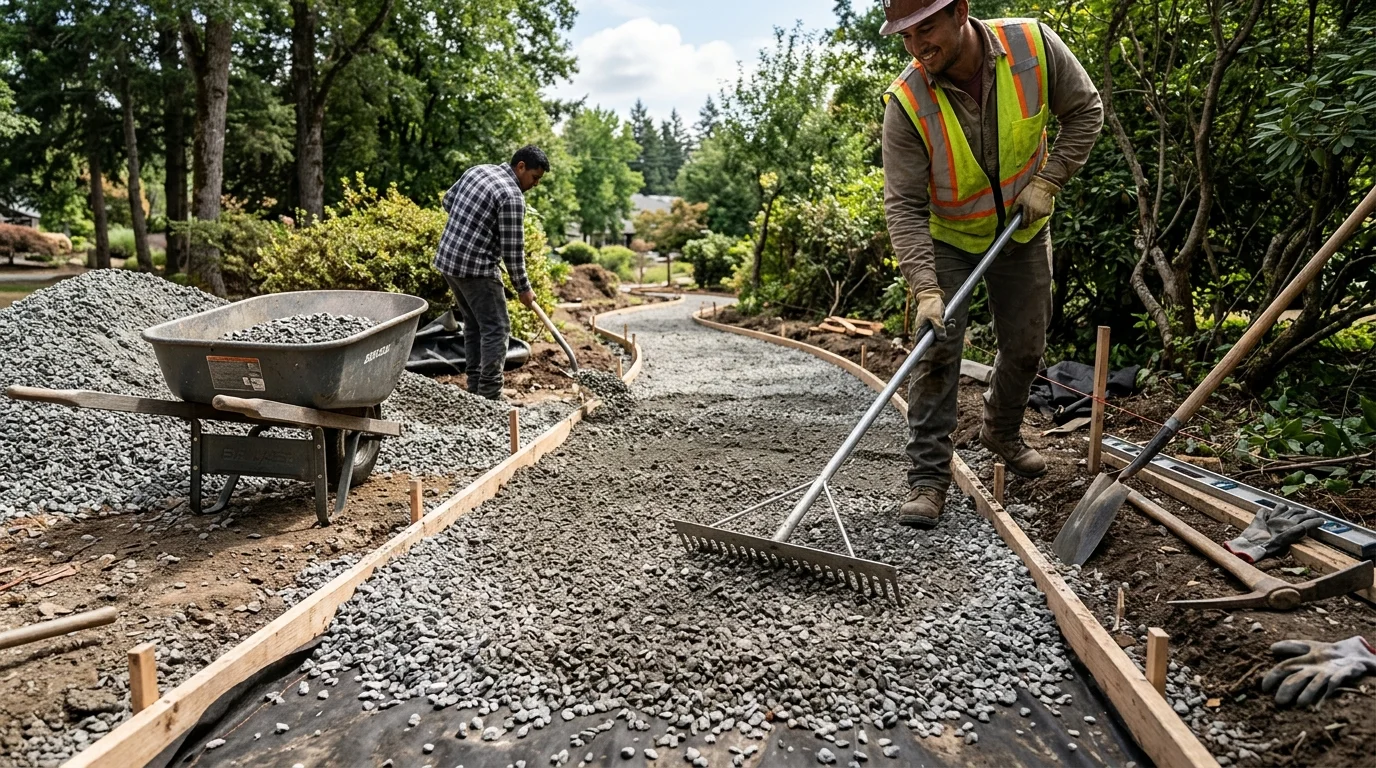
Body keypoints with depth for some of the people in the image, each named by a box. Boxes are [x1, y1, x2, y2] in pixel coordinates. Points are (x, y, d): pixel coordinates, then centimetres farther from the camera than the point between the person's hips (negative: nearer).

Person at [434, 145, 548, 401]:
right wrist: (523, 288, -4)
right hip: (476, 268, -9)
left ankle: (475, 389, 21)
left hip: (447, 260, 9)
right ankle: (490, 396, -5)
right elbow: (512, 249, -14)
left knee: (473, 325, 17)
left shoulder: (477, 170, 10)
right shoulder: (512, 196, -16)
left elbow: (448, 201, 22)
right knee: (496, 329, -3)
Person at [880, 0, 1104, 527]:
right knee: (937, 348, -12)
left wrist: (1047, 180, -17)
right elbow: (904, 205, -26)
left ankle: (1002, 432, 39)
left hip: (1024, 233, 3)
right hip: (946, 240, -2)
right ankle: (929, 475, -2)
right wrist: (924, 287, -35)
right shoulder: (906, 102, -27)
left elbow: (1085, 112, -6)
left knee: (1026, 348, 11)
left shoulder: (1034, 45, -22)